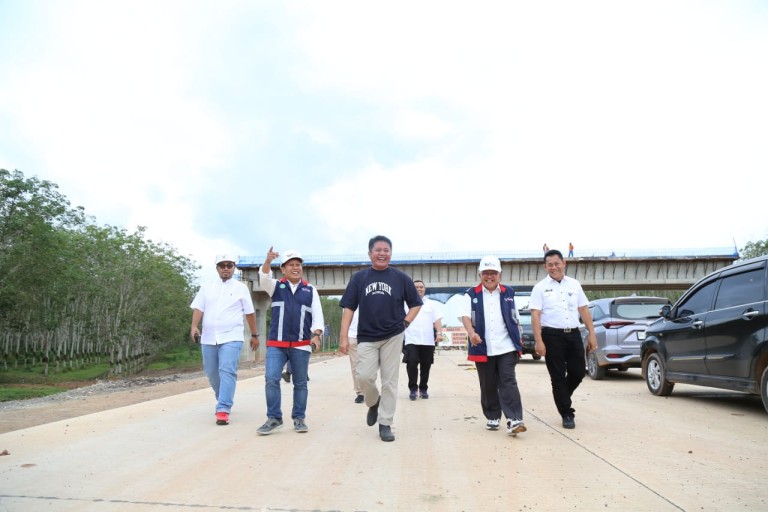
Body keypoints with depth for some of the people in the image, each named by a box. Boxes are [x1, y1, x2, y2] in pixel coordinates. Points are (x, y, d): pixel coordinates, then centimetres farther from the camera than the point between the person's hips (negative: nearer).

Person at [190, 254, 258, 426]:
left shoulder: (240, 287, 5)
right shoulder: (207, 287, 11)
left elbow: (249, 313, 9)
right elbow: (198, 308, 2)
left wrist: (254, 335, 11)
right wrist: (194, 326, -15)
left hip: (231, 337, -3)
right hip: (208, 338, 4)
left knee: (227, 372, -16)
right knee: (212, 373, 12)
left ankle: (223, 410, -16)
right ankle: (224, 401, 34)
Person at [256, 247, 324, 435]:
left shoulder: (310, 290, 8)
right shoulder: (276, 286, 8)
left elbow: (318, 315, 4)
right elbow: (264, 278, -14)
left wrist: (316, 335, -11)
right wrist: (268, 261, -33)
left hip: (301, 345, 0)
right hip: (276, 344, 0)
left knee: (300, 383, 7)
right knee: (271, 379, -9)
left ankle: (299, 418, 18)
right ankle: (274, 418, 3)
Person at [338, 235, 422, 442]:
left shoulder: (401, 278, 2)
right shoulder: (359, 277, 4)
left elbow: (416, 304, 11)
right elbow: (348, 308, 3)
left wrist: (404, 323, -1)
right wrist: (344, 336, -4)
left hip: (393, 337, 0)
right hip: (366, 337, 1)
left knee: (389, 381, 1)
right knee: (364, 376, -11)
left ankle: (385, 424, 14)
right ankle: (373, 402, 21)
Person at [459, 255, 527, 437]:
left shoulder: (508, 293, 10)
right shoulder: (471, 295, 3)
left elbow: (515, 319, 16)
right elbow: (465, 316, -11)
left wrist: (519, 341, 13)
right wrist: (471, 333, -30)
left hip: (506, 347, 0)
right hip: (483, 349, 0)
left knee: (508, 382, -8)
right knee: (488, 385, 9)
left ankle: (514, 420, -12)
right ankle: (492, 417, 24)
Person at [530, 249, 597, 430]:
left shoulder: (574, 284, 10)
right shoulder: (540, 287, -2)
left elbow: (584, 310, 12)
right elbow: (535, 315, -7)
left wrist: (591, 334, 6)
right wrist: (539, 342, -15)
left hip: (573, 334, 4)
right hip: (552, 335, -3)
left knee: (578, 372, 6)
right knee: (558, 377, 3)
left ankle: (563, 397, 35)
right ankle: (567, 414, 16)